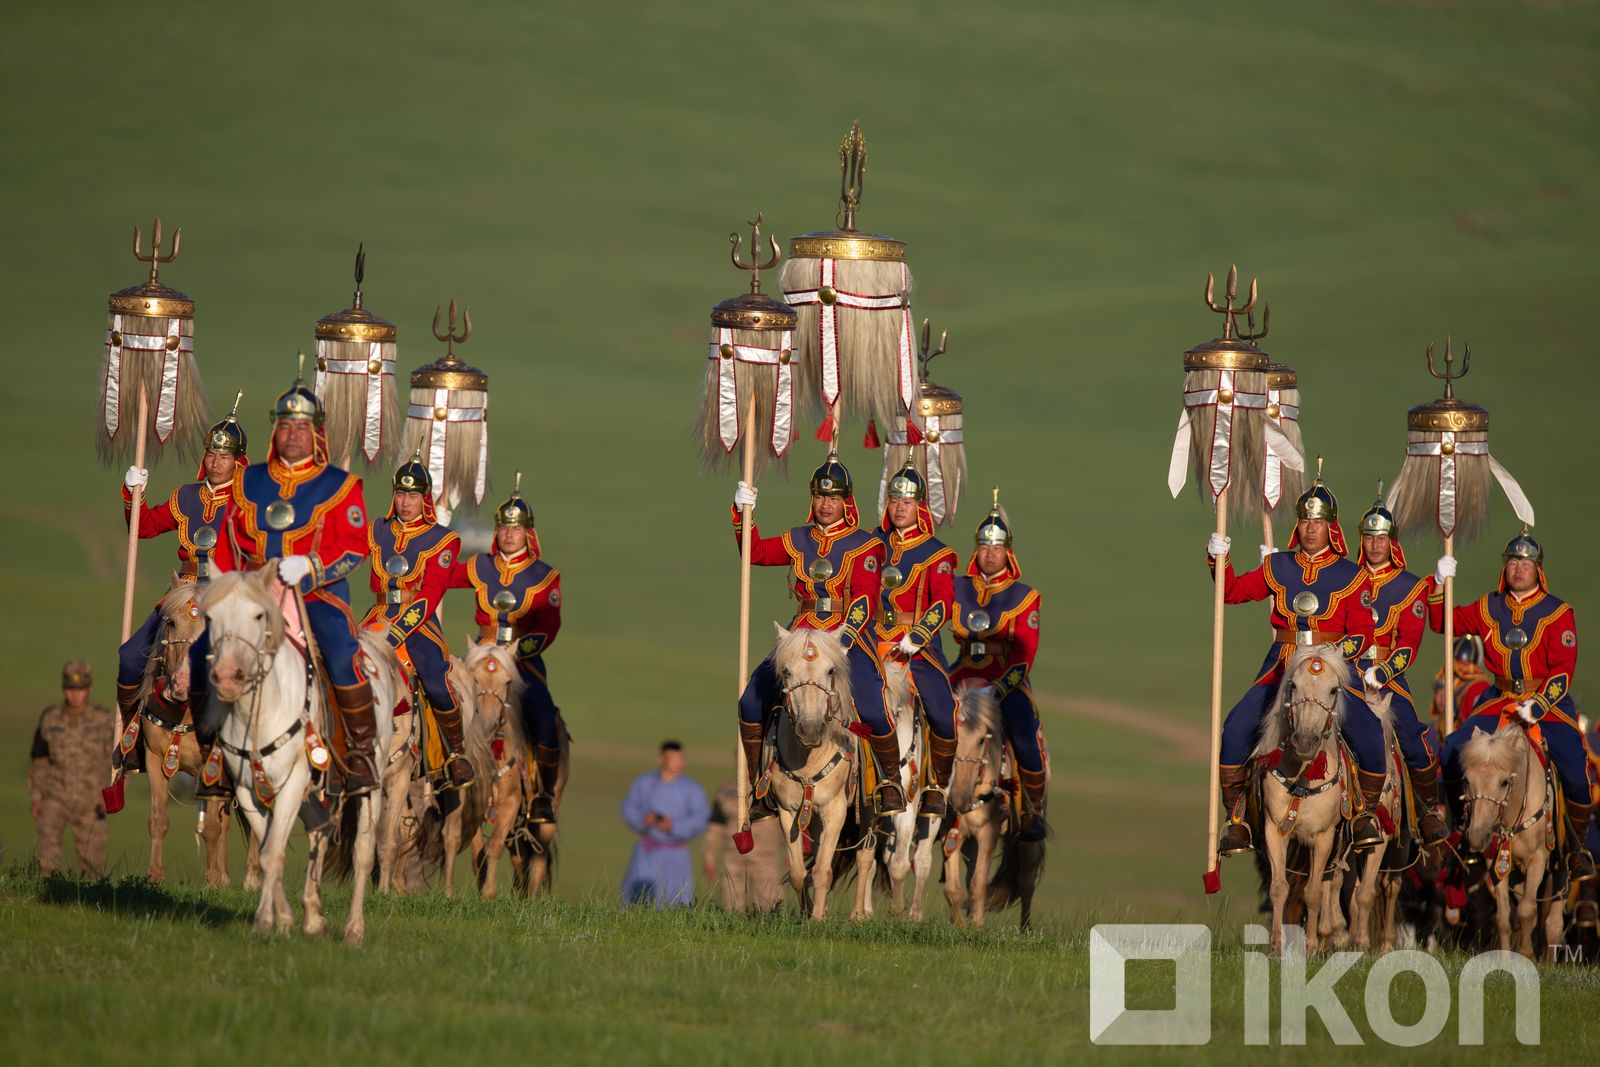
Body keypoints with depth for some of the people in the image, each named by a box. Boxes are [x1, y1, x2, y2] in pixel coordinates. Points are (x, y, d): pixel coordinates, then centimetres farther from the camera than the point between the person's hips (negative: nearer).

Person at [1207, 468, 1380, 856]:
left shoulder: (1350, 576, 3)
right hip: (1280, 669, 2)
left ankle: (1367, 811, 1)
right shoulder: (1277, 568, 11)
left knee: (1369, 732, -22)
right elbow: (1233, 591, 15)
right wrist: (1219, 559, 0)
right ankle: (1236, 822, -7)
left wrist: (1338, 650, -19)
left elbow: (1362, 633, 0)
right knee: (1235, 728, -17)